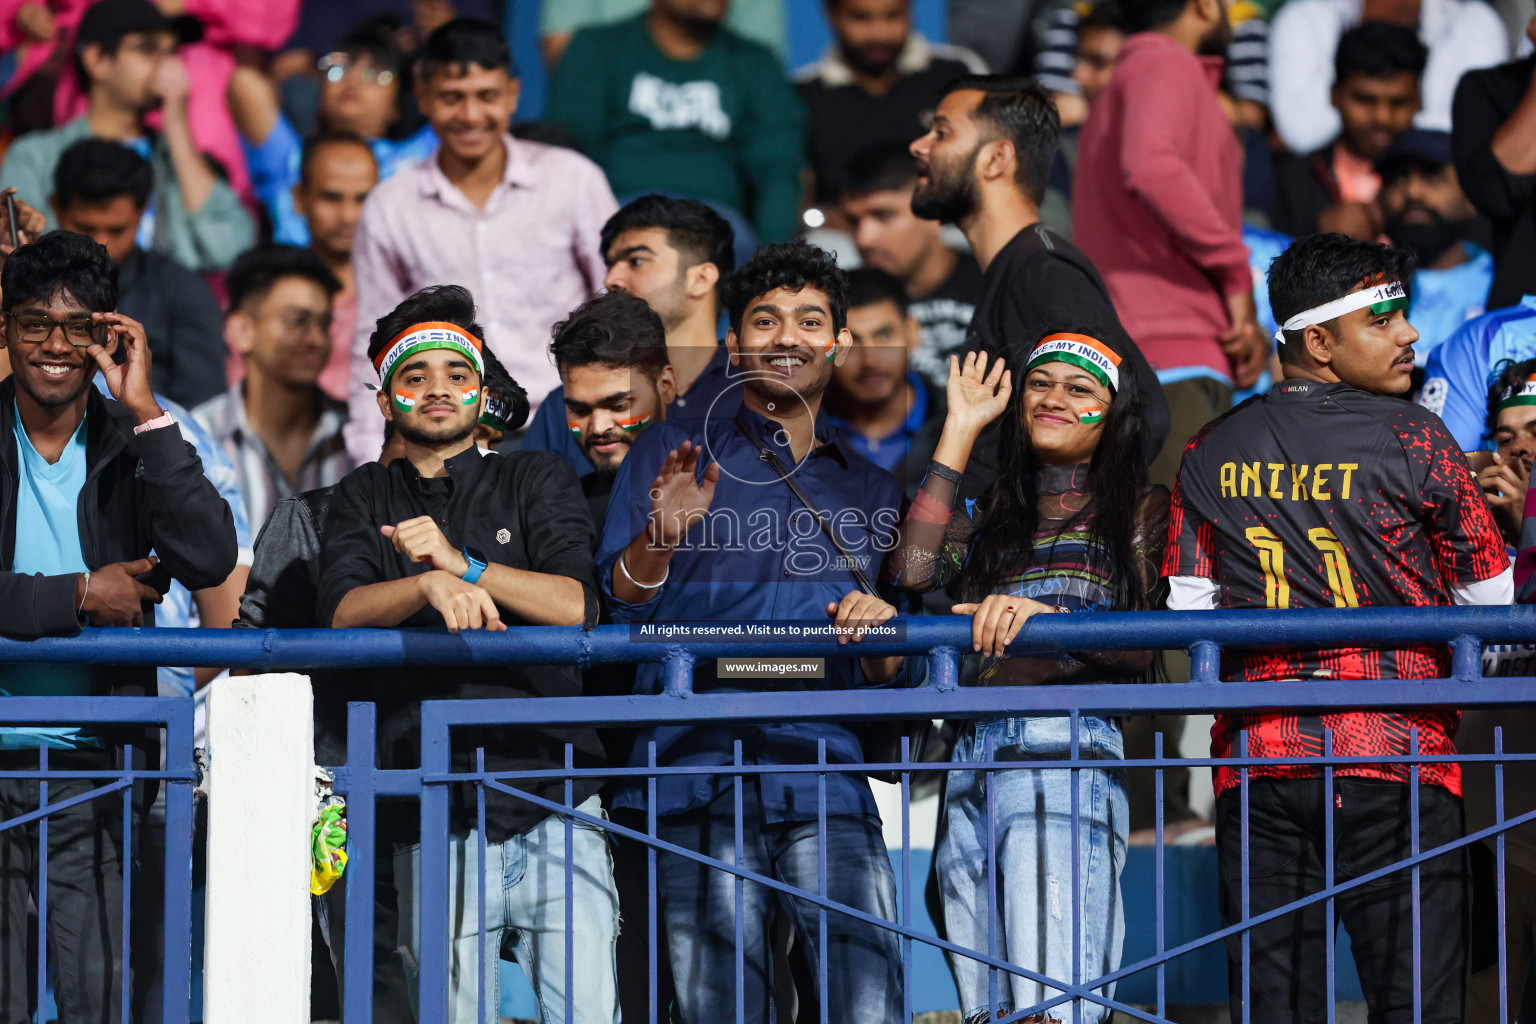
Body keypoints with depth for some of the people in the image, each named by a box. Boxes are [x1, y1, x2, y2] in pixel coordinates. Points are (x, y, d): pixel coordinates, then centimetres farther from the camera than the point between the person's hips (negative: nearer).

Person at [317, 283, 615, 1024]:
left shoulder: (537, 480, 13)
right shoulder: (364, 501, 17)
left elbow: (580, 604, -2)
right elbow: (341, 613, -2)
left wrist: (467, 567, -14)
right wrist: (429, 584, -21)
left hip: (554, 804, -1)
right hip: (435, 821, 1)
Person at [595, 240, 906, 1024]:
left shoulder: (868, 483, 23)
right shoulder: (675, 452, 15)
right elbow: (620, 599, 5)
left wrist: (880, 630, -1)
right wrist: (663, 536, -15)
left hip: (825, 762, 2)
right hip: (701, 766, -2)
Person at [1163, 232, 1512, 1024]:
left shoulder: (1211, 454, 7)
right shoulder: (1411, 439, -4)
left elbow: (1190, 612, 6)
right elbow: (1490, 601, 2)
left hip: (1255, 759, 4)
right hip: (1394, 758, -4)